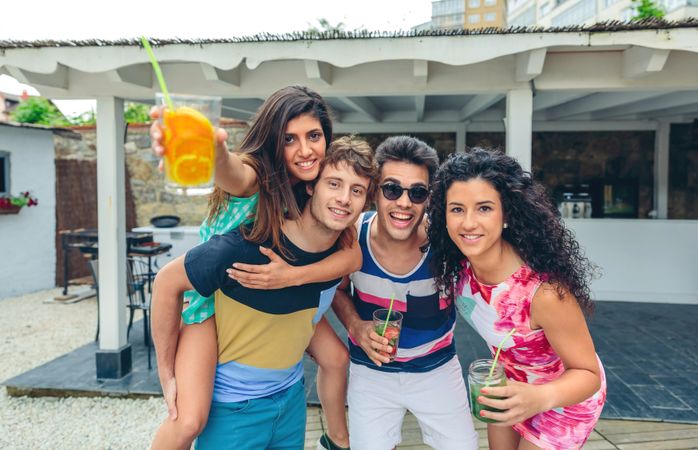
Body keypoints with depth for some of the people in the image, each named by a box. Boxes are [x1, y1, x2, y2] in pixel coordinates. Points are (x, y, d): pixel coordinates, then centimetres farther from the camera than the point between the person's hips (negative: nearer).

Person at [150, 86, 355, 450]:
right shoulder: (255, 177, -30)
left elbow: (354, 253, -22)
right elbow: (229, 170, -54)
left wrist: (293, 276, -36)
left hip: (272, 290, 5)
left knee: (335, 357, 6)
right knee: (189, 420, -16)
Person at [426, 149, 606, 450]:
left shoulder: (545, 290, -40)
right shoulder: (459, 262, -22)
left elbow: (587, 374, -27)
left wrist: (540, 398, -45)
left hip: (565, 394, -5)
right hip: (512, 385, 5)